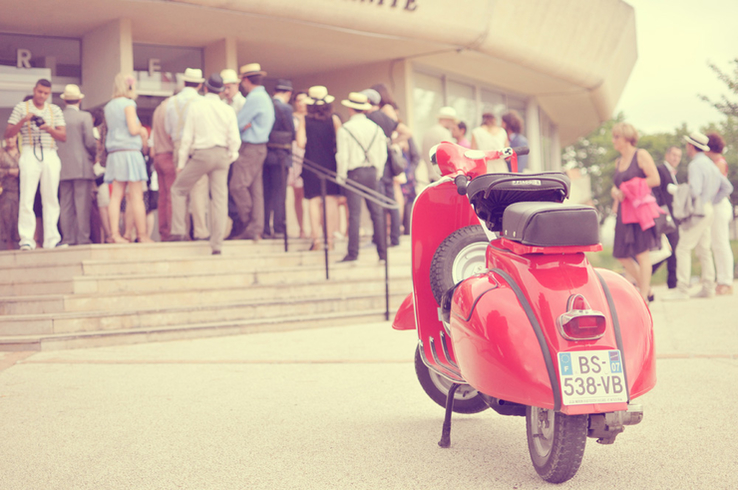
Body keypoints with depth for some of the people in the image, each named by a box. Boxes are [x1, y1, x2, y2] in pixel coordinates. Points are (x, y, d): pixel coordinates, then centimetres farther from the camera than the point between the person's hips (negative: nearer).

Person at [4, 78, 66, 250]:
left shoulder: (55, 110, 15)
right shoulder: (21, 108, 9)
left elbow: (63, 136, 7)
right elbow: (8, 134, 4)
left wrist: (49, 129, -12)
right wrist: (23, 121, -11)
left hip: (50, 155, 2)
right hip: (30, 154, -2)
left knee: (51, 199, 0)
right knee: (27, 198, -9)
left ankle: (51, 239, 2)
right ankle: (26, 239, -11)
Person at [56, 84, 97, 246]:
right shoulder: (85, 117, -4)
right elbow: (90, 141, -9)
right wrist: (94, 155, 8)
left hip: (62, 168, 4)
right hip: (82, 167, -4)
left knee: (65, 205, 5)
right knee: (82, 204, -4)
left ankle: (67, 238, 4)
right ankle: (83, 238, -7)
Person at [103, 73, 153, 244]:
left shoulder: (108, 106, 16)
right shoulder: (128, 103, -5)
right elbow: (133, 129, -14)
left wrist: (140, 130, 16)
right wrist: (142, 130, 7)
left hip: (114, 153, 7)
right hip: (130, 151, -7)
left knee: (116, 196, 1)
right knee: (137, 197, -5)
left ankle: (115, 233, -5)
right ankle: (142, 235, -5)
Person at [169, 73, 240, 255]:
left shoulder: (196, 107, -1)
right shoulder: (228, 110, 5)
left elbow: (187, 137, -1)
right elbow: (235, 139, 1)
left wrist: (181, 163, 4)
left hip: (202, 153, -3)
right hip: (222, 155, 3)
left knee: (178, 189, 14)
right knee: (220, 198, 2)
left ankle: (178, 231, 7)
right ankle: (217, 245, 1)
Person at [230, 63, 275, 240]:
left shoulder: (253, 98, -14)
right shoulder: (265, 97, 17)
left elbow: (238, 124, -14)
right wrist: (246, 125, 4)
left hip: (250, 148, -10)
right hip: (260, 147, 10)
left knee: (237, 186, -7)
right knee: (256, 190, 7)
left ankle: (248, 224, -2)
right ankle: (255, 229, 8)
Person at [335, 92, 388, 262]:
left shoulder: (344, 129, -6)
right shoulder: (376, 128, 8)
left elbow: (342, 156, -8)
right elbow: (383, 154, 9)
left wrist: (341, 176, 0)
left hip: (354, 173, -4)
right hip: (372, 172, 4)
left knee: (354, 213, -6)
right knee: (377, 212, 7)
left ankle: (353, 253, -8)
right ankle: (383, 251, 8)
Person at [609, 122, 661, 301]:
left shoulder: (641, 155, -3)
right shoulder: (618, 162, 18)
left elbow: (655, 179, -10)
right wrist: (615, 191, 1)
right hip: (624, 211, 8)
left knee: (641, 253, -6)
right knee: (621, 254, 5)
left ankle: (643, 295, -1)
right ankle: (644, 285, 20)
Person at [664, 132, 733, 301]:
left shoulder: (695, 165, -14)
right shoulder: (711, 164, 15)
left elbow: (695, 191, -26)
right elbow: (727, 187, 18)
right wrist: (712, 201, 16)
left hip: (698, 212, -9)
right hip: (709, 210, 9)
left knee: (683, 249, -9)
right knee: (704, 250, 13)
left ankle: (682, 290, -11)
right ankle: (708, 287, 13)